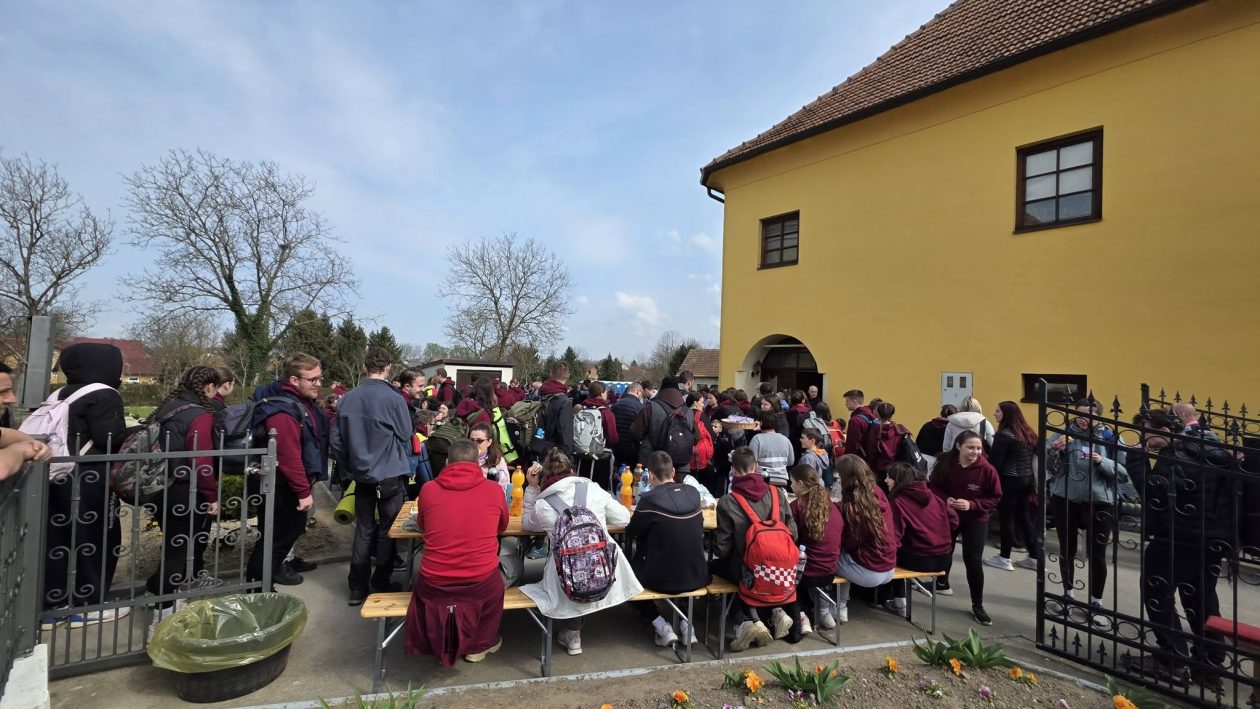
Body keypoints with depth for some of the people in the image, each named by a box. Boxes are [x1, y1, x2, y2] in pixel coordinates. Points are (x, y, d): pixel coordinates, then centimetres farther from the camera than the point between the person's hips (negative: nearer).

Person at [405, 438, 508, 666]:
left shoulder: (428, 489, -3)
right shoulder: (494, 489, -5)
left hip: (434, 585, 1)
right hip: (482, 584, -1)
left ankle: (442, 647, 48)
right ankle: (479, 644, 43)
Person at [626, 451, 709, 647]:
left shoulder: (649, 499, -18)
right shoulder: (693, 493, -4)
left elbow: (631, 531, -3)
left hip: (663, 580, -4)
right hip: (697, 578, 5)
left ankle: (662, 626, 10)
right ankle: (684, 622, 19)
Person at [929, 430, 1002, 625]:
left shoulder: (987, 470, -20)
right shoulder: (945, 463, -16)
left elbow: (995, 498, -12)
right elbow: (933, 486, -3)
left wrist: (972, 505, -26)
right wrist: (945, 499, -22)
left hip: (976, 520, -2)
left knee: (973, 560, -7)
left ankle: (978, 605, 10)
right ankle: (942, 582, 50)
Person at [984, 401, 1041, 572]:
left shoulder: (1004, 435, -17)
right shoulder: (1027, 433, 9)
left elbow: (995, 462, -17)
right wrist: (1034, 479, 18)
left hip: (1010, 481, -8)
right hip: (1026, 479, 8)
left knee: (1006, 518, 1)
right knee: (1024, 517, 15)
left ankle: (1004, 558, 10)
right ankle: (1035, 557, 20)